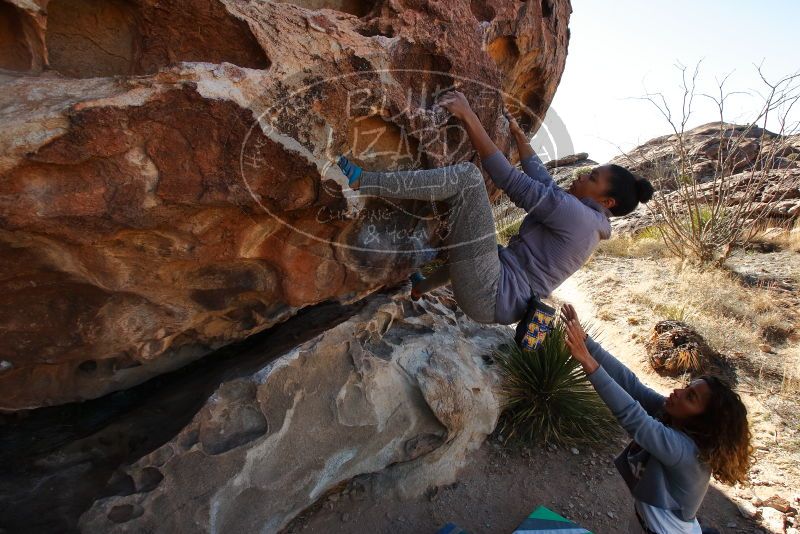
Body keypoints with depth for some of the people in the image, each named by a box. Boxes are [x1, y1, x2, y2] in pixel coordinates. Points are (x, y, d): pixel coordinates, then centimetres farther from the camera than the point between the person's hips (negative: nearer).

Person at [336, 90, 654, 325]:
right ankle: (422, 286, 50)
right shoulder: (587, 222, 15)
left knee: (468, 176, -20)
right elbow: (545, 184, 24)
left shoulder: (576, 213, -11)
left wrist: (469, 118, -13)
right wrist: (519, 137, 29)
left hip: (487, 296, -9)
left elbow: (510, 181, -15)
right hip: (497, 299, 9)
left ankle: (361, 181, -17)